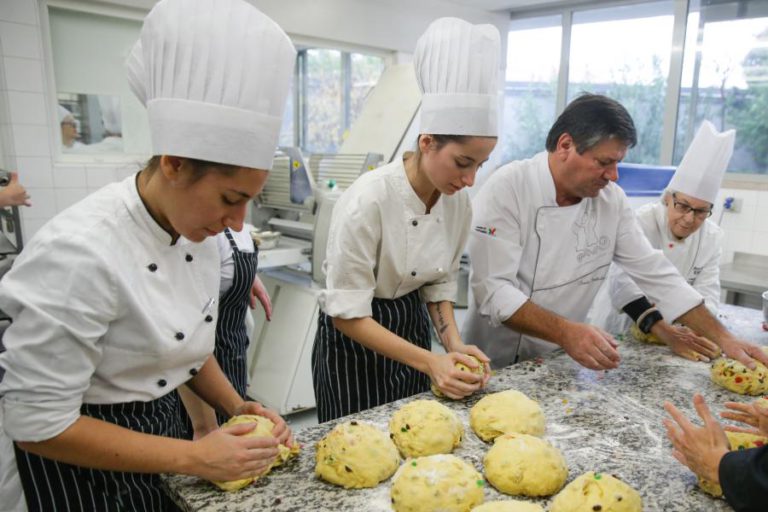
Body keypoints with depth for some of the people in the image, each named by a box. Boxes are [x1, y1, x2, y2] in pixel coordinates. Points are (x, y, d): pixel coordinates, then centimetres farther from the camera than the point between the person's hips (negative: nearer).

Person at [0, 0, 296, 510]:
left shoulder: (198, 233, -8)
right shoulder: (82, 252, -30)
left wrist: (238, 407, -6)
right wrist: (192, 458, -23)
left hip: (160, 425, 6)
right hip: (84, 461, -6)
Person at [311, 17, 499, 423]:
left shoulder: (458, 202, -8)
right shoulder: (368, 200, -27)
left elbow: (440, 283, 5)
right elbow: (347, 313, -23)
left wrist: (453, 345, -11)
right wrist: (429, 360, -27)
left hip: (412, 327, 6)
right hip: (354, 341, -5)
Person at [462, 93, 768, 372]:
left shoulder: (611, 200, -2)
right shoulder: (507, 189, -18)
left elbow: (655, 274, 4)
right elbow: (492, 289, -23)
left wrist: (723, 339, -1)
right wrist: (565, 332, -35)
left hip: (559, 364, 5)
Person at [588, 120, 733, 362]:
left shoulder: (712, 237, 0)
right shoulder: (640, 222, -17)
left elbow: (706, 293, -6)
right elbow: (624, 284, -30)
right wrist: (668, 334, -40)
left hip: (667, 330, 5)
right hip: (615, 330, -5)